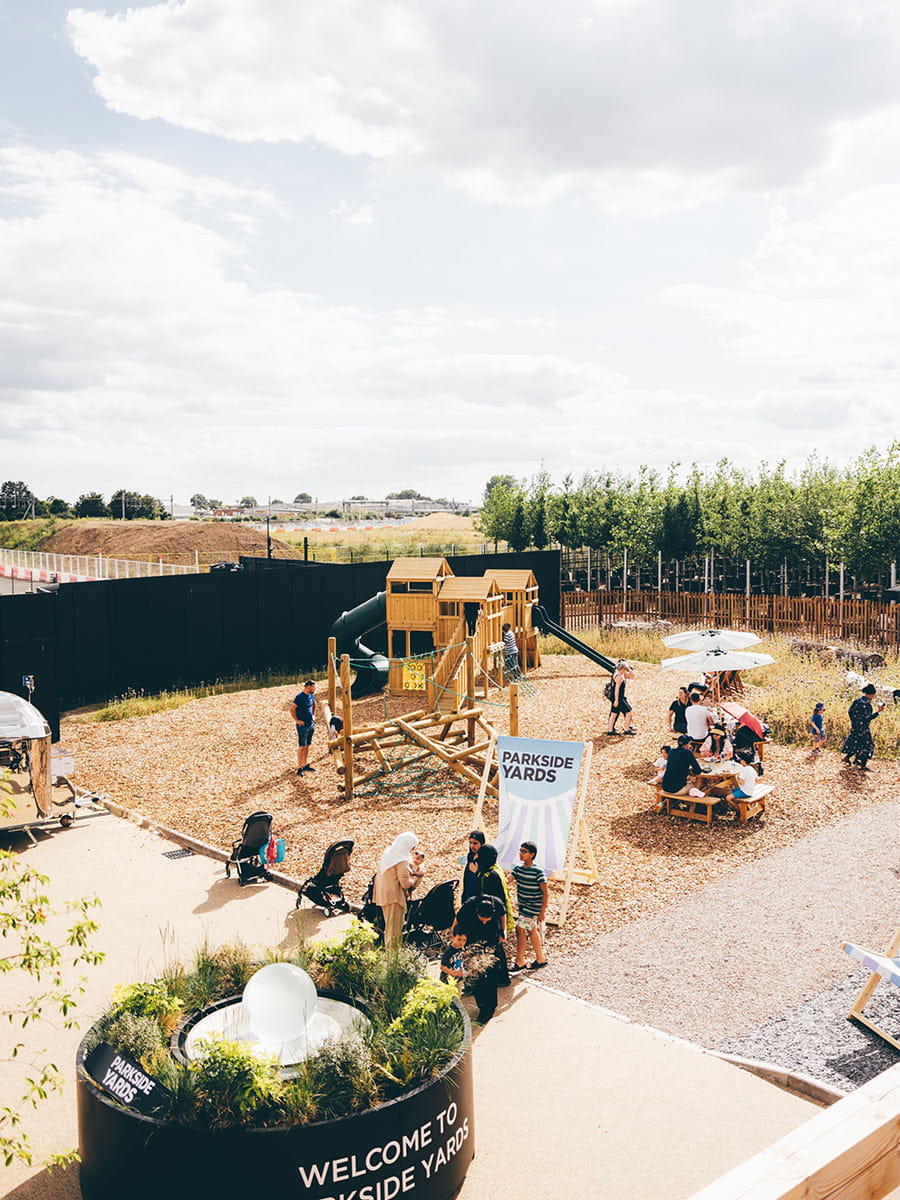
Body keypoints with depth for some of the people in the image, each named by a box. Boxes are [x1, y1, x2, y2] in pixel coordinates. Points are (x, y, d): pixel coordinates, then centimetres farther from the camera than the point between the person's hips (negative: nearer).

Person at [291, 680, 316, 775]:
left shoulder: (311, 695, 6)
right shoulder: (299, 697, -17)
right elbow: (292, 709, -17)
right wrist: (297, 720, -16)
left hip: (311, 724, 7)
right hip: (302, 725, -7)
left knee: (307, 746, 14)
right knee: (302, 746, -5)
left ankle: (305, 764, 23)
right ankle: (299, 767, 0)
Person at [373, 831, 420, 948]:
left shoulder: (388, 853, 5)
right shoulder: (402, 861, -21)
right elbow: (405, 883, -23)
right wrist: (415, 878, -2)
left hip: (383, 894, 9)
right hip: (394, 896, -9)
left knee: (389, 924, 22)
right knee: (394, 926, 2)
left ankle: (388, 948, 31)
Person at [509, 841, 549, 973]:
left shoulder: (537, 871, -19)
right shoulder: (518, 868, -1)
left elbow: (546, 892, -15)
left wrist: (542, 912, -16)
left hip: (534, 906, -7)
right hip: (522, 905, 7)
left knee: (520, 928, -13)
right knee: (531, 931, 15)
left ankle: (519, 962, -3)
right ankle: (540, 959, 30)